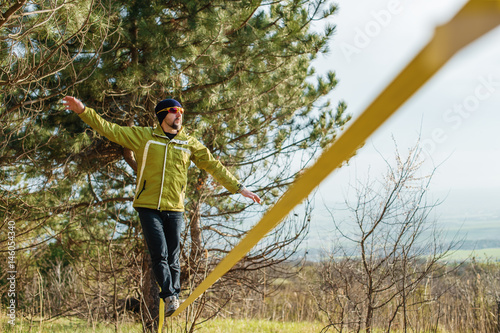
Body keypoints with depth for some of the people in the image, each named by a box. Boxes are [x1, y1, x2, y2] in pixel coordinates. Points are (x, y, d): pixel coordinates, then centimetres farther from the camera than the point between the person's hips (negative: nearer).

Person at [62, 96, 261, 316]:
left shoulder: (190, 144, 10)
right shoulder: (144, 136, 3)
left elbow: (214, 166, 14)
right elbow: (111, 130, 0)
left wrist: (239, 188, 11)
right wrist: (83, 111, -11)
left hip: (174, 209, 2)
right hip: (148, 207, -2)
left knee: (172, 258, 4)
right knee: (159, 254, -13)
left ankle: (174, 297, 15)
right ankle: (169, 297, -12)